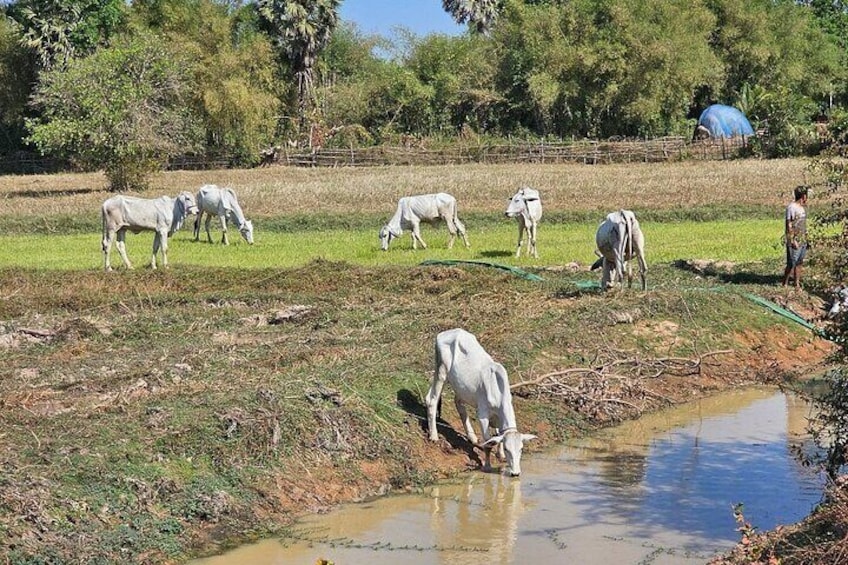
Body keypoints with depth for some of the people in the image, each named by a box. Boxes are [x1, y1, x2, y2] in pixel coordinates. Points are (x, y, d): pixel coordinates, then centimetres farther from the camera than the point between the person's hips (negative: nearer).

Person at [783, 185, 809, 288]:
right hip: (794, 241, -8)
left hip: (803, 240, 8)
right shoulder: (791, 207, -15)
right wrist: (793, 241, -19)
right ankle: (785, 284, 6)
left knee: (799, 263, 11)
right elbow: (789, 225, -17)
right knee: (791, 264, -4)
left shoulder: (803, 207, 11)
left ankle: (797, 284, 18)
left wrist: (805, 238, 16)